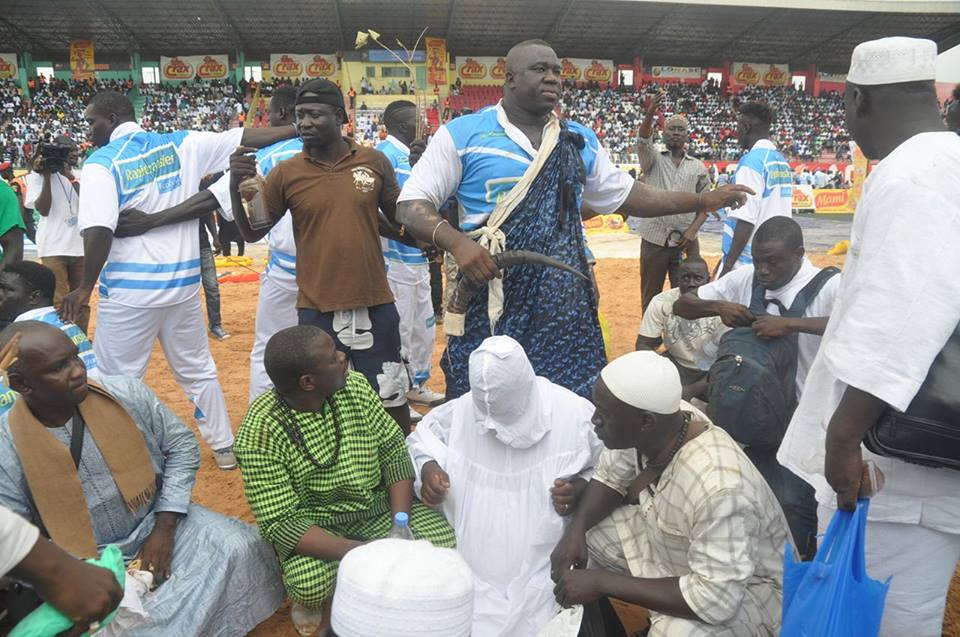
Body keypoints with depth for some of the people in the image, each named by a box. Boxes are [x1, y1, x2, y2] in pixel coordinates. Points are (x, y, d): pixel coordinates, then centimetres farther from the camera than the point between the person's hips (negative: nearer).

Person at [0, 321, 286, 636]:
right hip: (83, 567, -2)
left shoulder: (127, 394, -13)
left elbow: (182, 447, -1)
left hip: (155, 523, 2)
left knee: (238, 546, -18)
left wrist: (165, 527, -8)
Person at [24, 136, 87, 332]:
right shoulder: (37, 176, 0)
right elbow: (43, 209, -11)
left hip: (80, 247, 5)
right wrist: (46, 177, -14)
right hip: (53, 249, -4)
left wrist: (68, 175, -11)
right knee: (58, 303, -7)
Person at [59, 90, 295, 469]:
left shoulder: (101, 163, -8)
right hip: (183, 282, 6)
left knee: (116, 381, 6)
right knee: (197, 370, 18)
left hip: (130, 289, -5)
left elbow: (98, 232, -17)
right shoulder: (181, 144, 5)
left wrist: (85, 288, -8)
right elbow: (244, 138, 6)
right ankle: (223, 447, 26)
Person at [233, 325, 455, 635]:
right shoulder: (260, 434, -23)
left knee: (442, 538, -18)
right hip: (314, 524, -4)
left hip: (378, 505, 4)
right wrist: (355, 552, -36)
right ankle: (309, 599, 6)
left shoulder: (354, 385, -10)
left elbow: (394, 450, -4)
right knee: (310, 583, -33)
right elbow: (279, 523, -24)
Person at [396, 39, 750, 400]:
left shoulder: (581, 141, 14)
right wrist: (456, 242, -23)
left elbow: (625, 196, 22)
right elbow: (411, 206, -4)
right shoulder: (463, 134, -2)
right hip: (491, 305, -3)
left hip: (565, 306, 4)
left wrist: (704, 201, 17)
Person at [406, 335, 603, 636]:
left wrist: (581, 488, -15)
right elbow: (420, 440, 13)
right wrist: (428, 468, -8)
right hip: (468, 561, 2)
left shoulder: (574, 415, -9)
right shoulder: (460, 411, -4)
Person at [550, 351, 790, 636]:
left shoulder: (717, 489, -40)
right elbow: (611, 476, 0)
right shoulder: (659, 421, -19)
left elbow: (715, 599, -35)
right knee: (586, 534, -2)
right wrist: (575, 529, -17)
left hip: (744, 585, -7)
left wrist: (602, 582, -31)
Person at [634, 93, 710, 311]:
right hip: (654, 240, -1)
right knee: (651, 298, 6)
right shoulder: (653, 160, 5)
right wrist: (650, 113, -34)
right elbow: (643, 142, -16)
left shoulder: (698, 167, 9)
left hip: (685, 241, 1)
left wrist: (693, 229, -6)